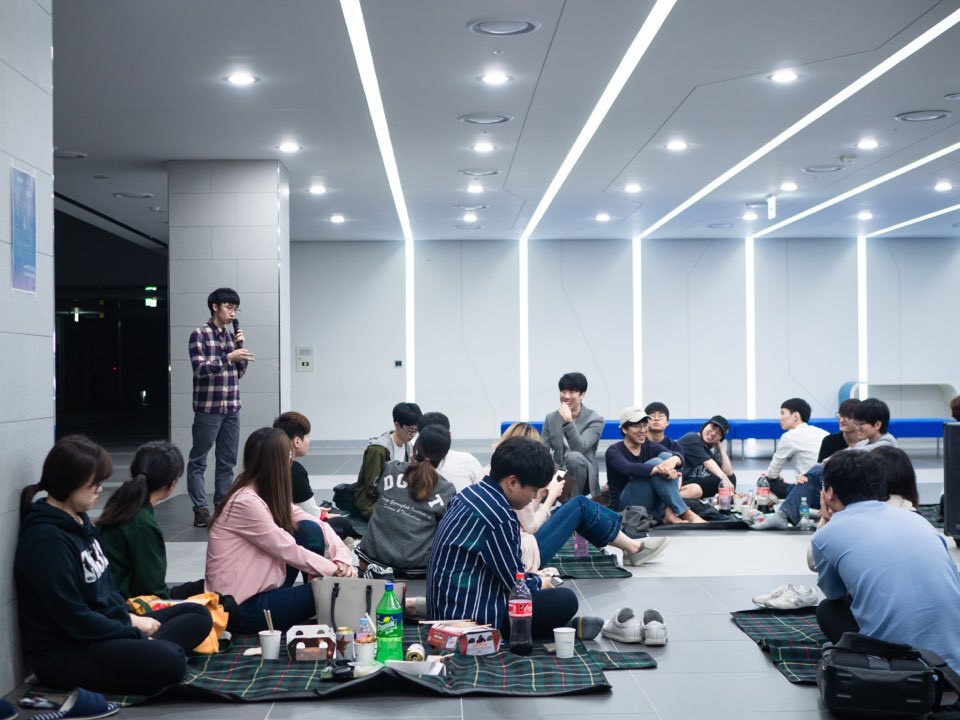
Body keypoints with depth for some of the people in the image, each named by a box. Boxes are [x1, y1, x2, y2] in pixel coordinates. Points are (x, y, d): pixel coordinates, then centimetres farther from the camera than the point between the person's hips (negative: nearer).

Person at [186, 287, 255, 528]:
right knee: (198, 461, -1)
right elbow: (200, 369, -14)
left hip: (232, 409, 6)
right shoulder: (199, 335, -4)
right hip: (208, 408, -6)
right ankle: (201, 509, 1)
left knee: (227, 461, 7)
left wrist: (240, 347, 1)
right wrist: (229, 357, -23)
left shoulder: (230, 336, 14)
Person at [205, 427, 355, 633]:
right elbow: (288, 551, -19)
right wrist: (335, 570, -11)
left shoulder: (269, 495, 4)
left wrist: (342, 558, -12)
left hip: (264, 586, 8)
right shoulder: (246, 502, -22)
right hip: (243, 608, -8)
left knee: (310, 530, -3)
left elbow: (318, 524, 4)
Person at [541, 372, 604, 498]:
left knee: (574, 456, -35)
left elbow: (580, 448, -21)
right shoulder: (551, 418, 5)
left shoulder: (595, 419, -7)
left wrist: (568, 421, -30)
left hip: (583, 478, -2)